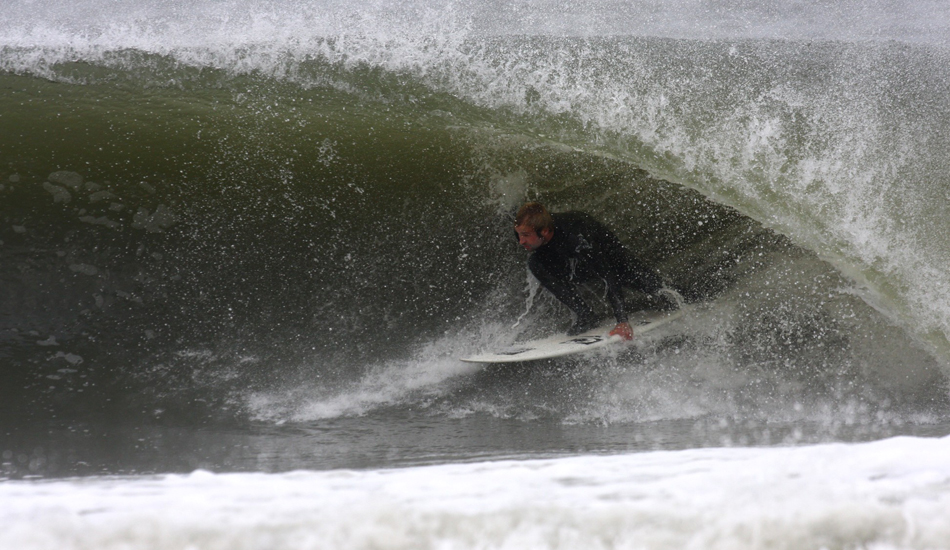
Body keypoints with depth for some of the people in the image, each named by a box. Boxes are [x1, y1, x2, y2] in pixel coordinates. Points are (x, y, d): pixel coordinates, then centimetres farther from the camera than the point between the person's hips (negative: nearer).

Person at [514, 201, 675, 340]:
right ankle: (584, 315, -16)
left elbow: (610, 276, -45)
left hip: (610, 258, -4)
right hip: (577, 265, 4)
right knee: (535, 263, -23)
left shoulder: (575, 236, -45)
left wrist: (622, 322, -48)